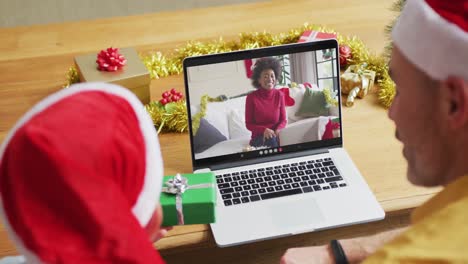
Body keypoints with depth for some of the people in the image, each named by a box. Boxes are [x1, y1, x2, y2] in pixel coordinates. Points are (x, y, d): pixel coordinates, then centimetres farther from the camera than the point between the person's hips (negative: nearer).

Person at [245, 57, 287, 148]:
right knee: (271, 139, -35)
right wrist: (264, 130, -20)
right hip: (259, 137, -2)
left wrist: (277, 130, -15)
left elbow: (283, 120, 7)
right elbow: (249, 124, -2)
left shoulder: (279, 95, 3)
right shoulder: (251, 97, -6)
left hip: (276, 135, 2)